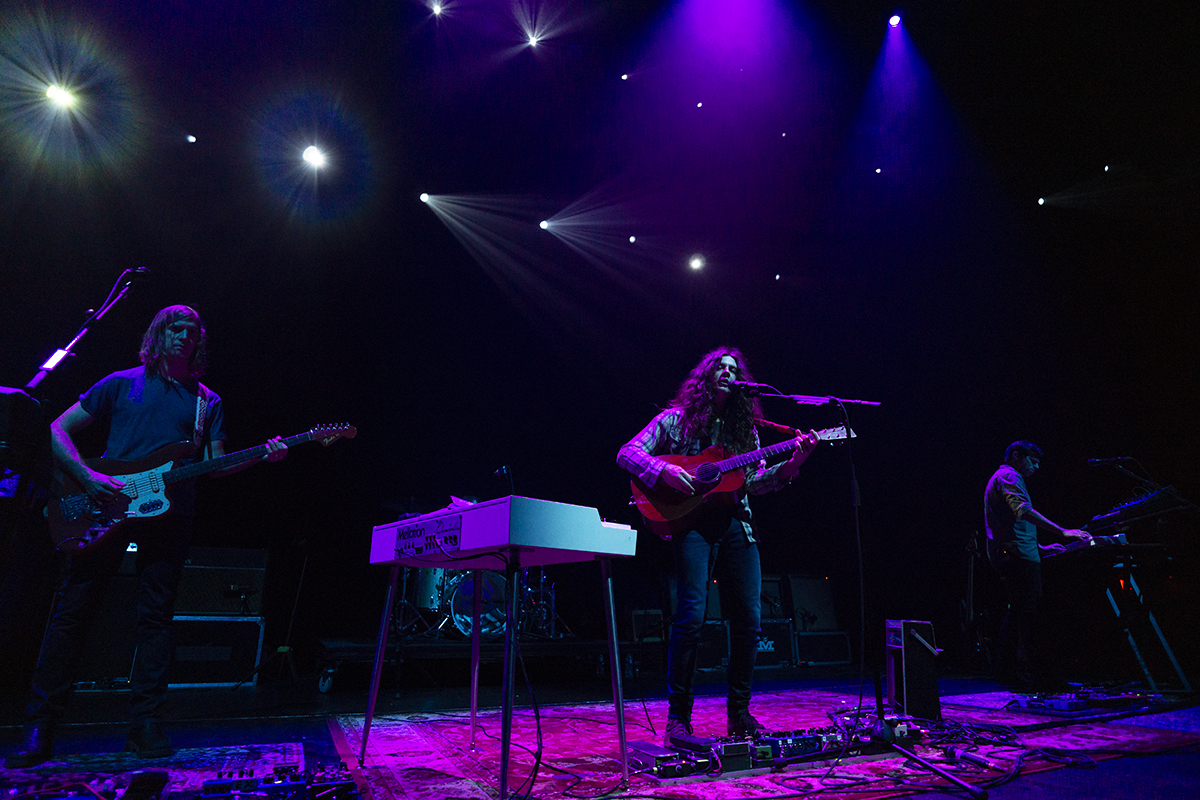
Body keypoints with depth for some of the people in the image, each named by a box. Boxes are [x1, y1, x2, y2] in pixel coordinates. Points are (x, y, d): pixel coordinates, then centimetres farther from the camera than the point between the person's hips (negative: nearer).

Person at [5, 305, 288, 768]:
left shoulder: (208, 402, 14)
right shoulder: (122, 383, 10)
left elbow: (216, 464, 8)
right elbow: (58, 430, 8)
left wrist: (262, 456, -11)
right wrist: (88, 477, -8)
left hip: (169, 514, 1)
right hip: (104, 509, -1)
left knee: (157, 617, 2)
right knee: (73, 611, 1)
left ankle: (145, 723, 9)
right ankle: (40, 726, 13)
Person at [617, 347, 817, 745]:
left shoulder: (744, 428, 19)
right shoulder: (676, 418, 7)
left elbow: (755, 481, 12)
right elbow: (627, 453, 1)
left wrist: (792, 463, -3)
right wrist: (664, 471, -16)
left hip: (737, 525, 5)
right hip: (691, 523, -5)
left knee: (749, 619, 3)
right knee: (692, 615, -14)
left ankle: (739, 714, 20)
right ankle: (678, 718, 0)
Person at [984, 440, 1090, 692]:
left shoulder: (1001, 477, 28)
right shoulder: (1008, 476, -5)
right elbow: (1024, 511, -23)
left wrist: (1041, 547, 26)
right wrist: (1063, 531, -27)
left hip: (1006, 555, 11)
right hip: (1018, 555, -11)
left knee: (1016, 611, 12)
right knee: (1029, 614, -11)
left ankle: (1006, 671, 15)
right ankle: (1039, 677, -11)